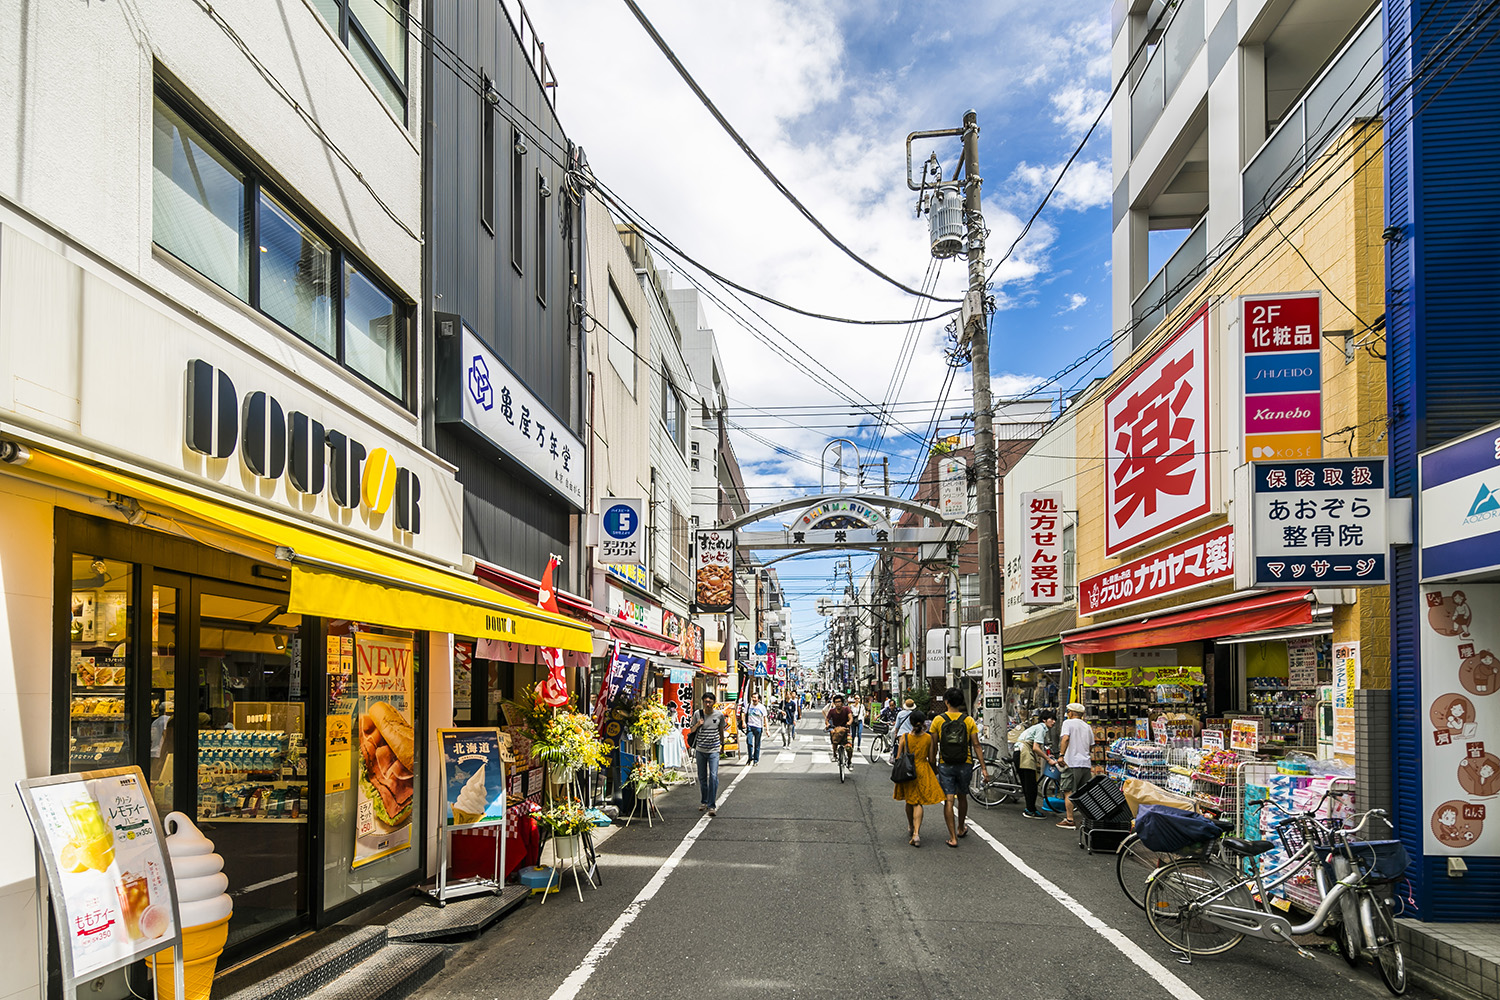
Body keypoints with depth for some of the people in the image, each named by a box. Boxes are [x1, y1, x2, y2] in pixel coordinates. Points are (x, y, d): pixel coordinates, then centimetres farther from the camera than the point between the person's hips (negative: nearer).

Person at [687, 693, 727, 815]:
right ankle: (704, 801, 27)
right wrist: (698, 725, -13)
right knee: (702, 777, 11)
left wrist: (722, 743, 23)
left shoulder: (719, 715, -3)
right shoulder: (697, 714, -2)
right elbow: (691, 730, 8)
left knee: (713, 776, -11)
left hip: (714, 750, -2)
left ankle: (712, 805, -7)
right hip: (700, 749, 2)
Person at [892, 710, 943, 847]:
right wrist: (935, 771, 20)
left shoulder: (904, 737, -7)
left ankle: (911, 828, 37)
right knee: (918, 802, 2)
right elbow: (931, 759, 0)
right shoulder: (928, 738, -6)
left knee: (909, 801, 19)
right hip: (923, 771, -1)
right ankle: (916, 833, -13)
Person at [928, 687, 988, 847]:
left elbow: (933, 746, -1)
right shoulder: (969, 720, -2)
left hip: (945, 766, -1)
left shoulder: (938, 720, -3)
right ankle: (961, 828, 38)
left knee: (949, 801, -1)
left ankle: (953, 837, -4)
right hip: (965, 765, 2)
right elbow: (976, 745, -4)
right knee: (962, 797, 21)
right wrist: (983, 768, -2)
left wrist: (932, 765, 7)